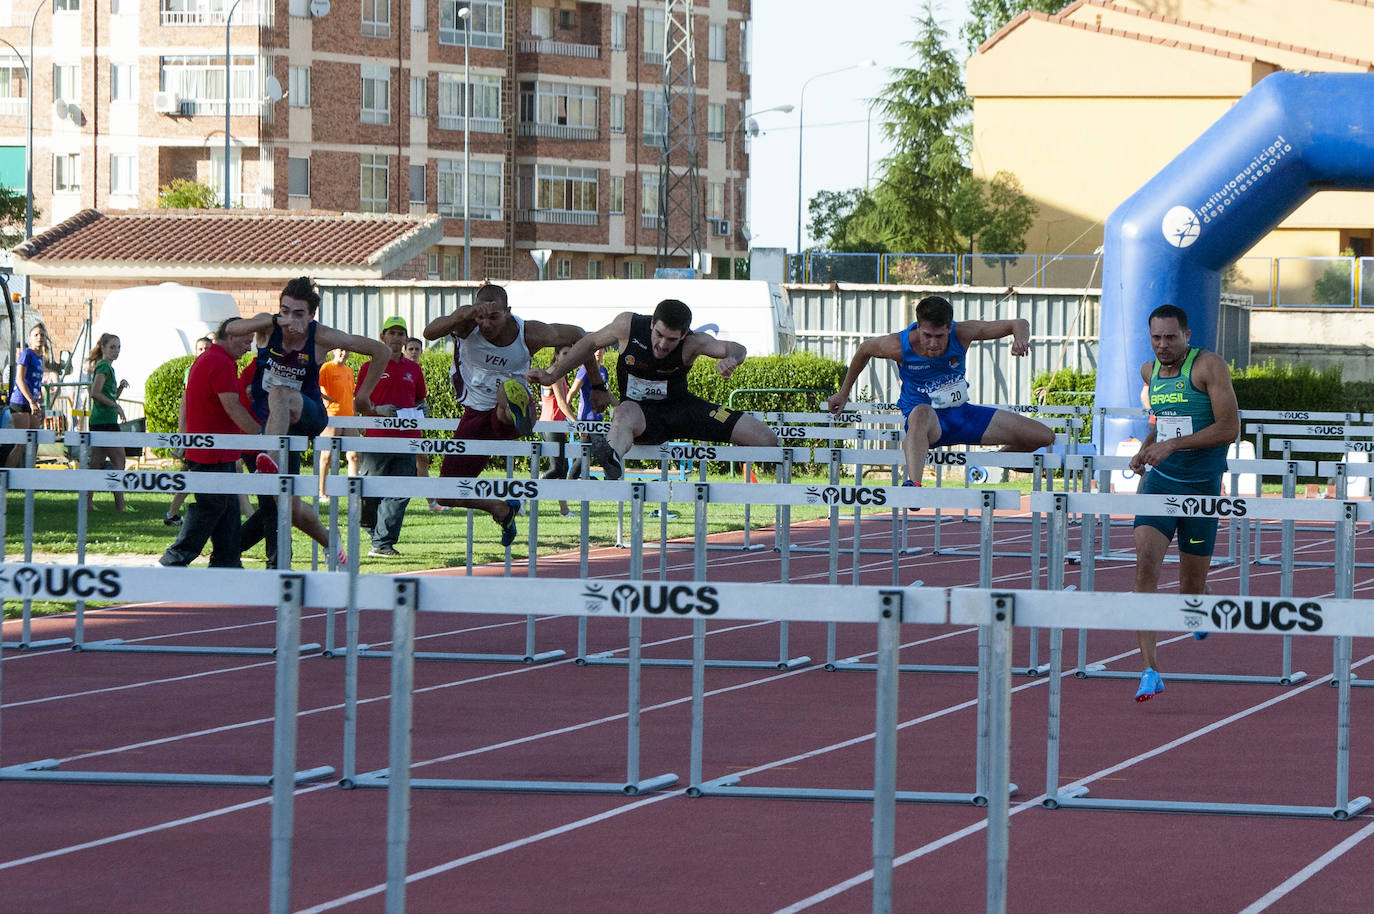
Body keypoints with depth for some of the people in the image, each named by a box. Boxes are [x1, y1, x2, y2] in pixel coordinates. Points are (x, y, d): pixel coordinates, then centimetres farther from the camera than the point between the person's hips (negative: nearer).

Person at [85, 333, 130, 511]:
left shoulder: (109, 368, 19)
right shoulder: (103, 366, -10)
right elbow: (96, 393, -20)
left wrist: (121, 386, 9)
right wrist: (116, 405, -14)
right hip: (105, 421, -10)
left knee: (96, 462, 8)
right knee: (118, 459, -7)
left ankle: (87, 501, 8)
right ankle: (120, 503, -6)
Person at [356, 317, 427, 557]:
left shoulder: (413, 369, 15)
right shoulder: (371, 367, 6)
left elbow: (421, 400, 26)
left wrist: (421, 409, 4)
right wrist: (379, 410, -12)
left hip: (407, 439, 3)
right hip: (377, 438, -3)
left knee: (400, 493, -5)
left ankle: (383, 543, -2)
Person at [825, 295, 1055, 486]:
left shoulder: (962, 333, -17)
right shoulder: (899, 346, -21)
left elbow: (1018, 324, -10)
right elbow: (865, 348, 2)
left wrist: (1020, 339, -35)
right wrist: (844, 392, 12)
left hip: (961, 412, 5)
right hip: (927, 418, -4)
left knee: (1044, 437, 0)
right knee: (921, 413, -47)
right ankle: (913, 484, -64)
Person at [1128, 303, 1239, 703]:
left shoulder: (1209, 366, -11)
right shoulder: (1150, 371, 8)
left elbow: (1230, 428, -17)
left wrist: (1173, 444, -22)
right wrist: (1144, 450, 9)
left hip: (1201, 486, -3)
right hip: (1159, 481, 3)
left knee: (1190, 588, 6)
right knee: (1145, 564, -20)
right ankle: (1151, 670, -21)